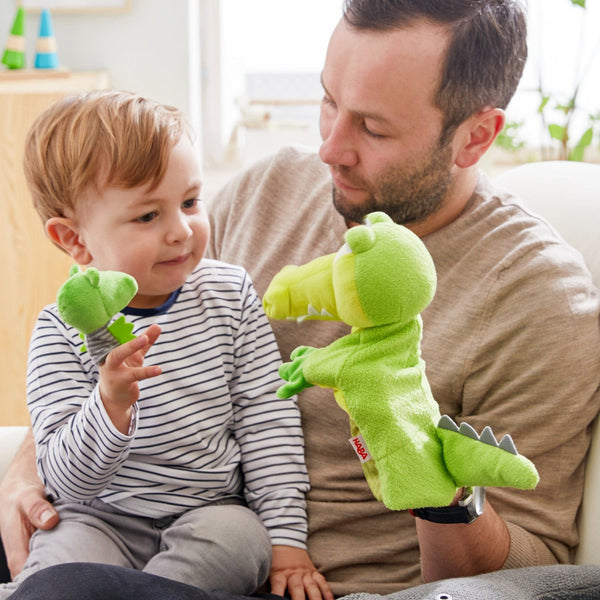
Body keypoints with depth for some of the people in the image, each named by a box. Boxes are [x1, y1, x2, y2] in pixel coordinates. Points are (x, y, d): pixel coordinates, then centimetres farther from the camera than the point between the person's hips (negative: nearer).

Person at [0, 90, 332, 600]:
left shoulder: (231, 294, 0)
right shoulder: (64, 329, -8)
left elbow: (268, 422, 3)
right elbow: (65, 481, -14)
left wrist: (287, 539, -4)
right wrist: (111, 405, -34)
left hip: (213, 512, 4)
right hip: (102, 519, -4)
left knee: (239, 538, -31)